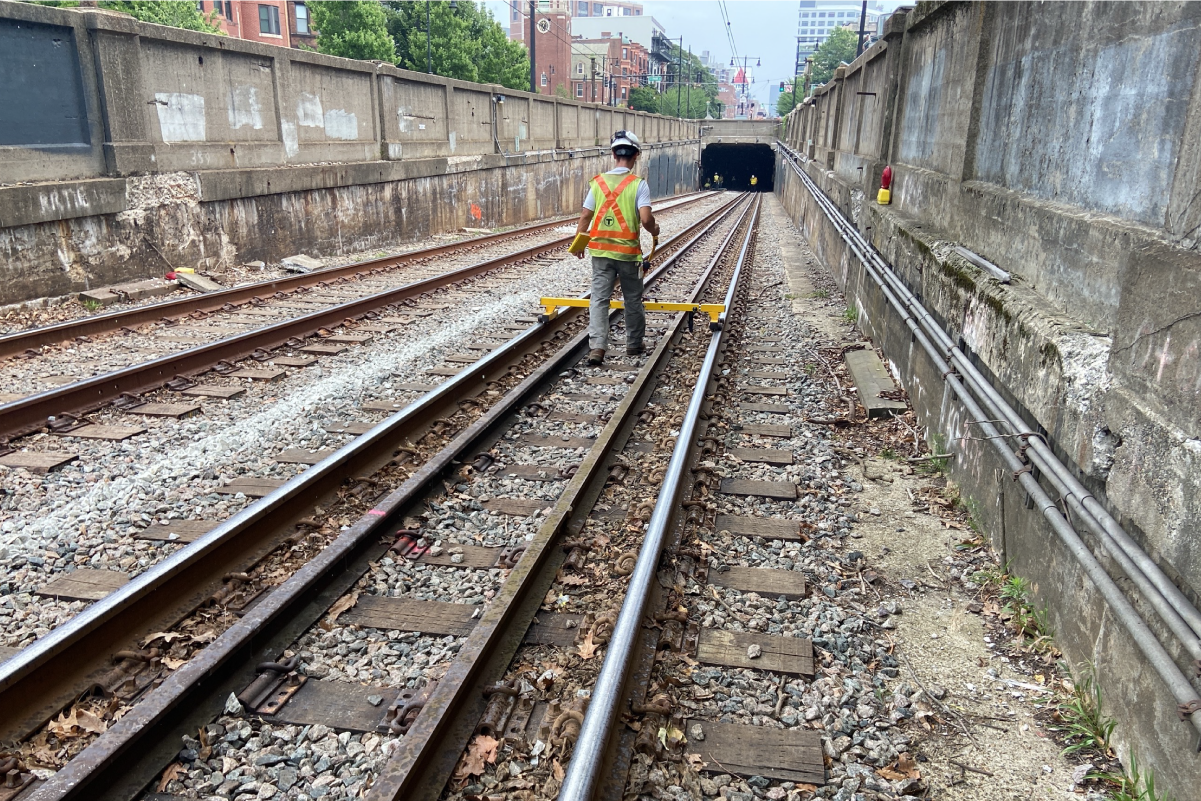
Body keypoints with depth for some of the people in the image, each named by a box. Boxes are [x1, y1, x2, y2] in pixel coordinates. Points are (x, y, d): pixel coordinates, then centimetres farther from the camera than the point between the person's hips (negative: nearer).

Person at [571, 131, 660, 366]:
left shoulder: (598, 182, 1)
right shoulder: (638, 184, -9)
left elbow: (585, 217, 3)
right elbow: (646, 218, -18)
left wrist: (577, 243, 14)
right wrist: (654, 230, 3)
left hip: (601, 250, 2)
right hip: (628, 251, -2)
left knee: (599, 298, 3)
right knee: (633, 300, 14)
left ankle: (597, 347, -8)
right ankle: (634, 344, 27)